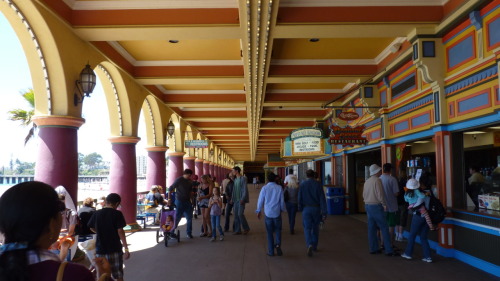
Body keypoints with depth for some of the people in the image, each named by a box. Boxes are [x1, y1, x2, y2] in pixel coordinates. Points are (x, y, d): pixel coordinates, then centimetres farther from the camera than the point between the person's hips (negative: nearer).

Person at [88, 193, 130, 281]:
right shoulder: (117, 214, -10)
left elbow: (91, 228, 13)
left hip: (100, 248, 3)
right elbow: (120, 231, -13)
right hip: (115, 248, -3)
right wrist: (126, 248, -10)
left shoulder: (96, 214, 1)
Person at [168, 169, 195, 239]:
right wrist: (169, 199, -15)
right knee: (177, 218, 0)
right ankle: (172, 232, 13)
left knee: (189, 218, 6)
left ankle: (189, 233, 17)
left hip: (187, 202, 6)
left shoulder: (189, 181, 8)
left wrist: (191, 199, 10)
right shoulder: (178, 180, -11)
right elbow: (170, 189, -11)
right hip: (179, 202, -6)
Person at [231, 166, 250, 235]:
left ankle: (246, 228, 9)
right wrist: (232, 198, 10)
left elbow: (245, 189, -14)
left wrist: (242, 199, -19)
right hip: (236, 200, 7)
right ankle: (237, 230, 13)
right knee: (236, 215, 6)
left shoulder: (243, 178, -10)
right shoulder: (235, 179, 13)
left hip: (241, 200, -7)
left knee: (240, 214, -10)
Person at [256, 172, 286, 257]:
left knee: (269, 232, 9)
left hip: (268, 213, 0)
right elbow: (282, 201, 2)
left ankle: (271, 251, 12)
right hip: (277, 212, 0)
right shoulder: (279, 188, -4)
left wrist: (259, 211, 14)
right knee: (277, 230, 16)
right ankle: (278, 244, -8)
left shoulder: (264, 188, -5)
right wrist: (282, 209, 20)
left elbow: (260, 201, 1)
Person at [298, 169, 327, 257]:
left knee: (307, 228, -1)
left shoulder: (302, 184, -2)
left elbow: (300, 198, 2)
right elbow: (322, 198, -7)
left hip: (306, 209, -1)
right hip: (316, 209, 1)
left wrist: (300, 208, 16)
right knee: (315, 227, 17)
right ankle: (315, 246, 27)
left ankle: (309, 245, -23)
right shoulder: (318, 184, -4)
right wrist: (324, 212, -6)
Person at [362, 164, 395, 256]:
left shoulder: (367, 181, 11)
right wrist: (384, 204, -7)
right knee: (384, 228, -3)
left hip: (367, 206, 8)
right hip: (376, 206, -8)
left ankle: (373, 248, 15)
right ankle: (389, 250, -3)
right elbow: (380, 194, -17)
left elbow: (364, 195, 15)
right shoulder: (377, 180, -14)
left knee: (371, 228, 11)